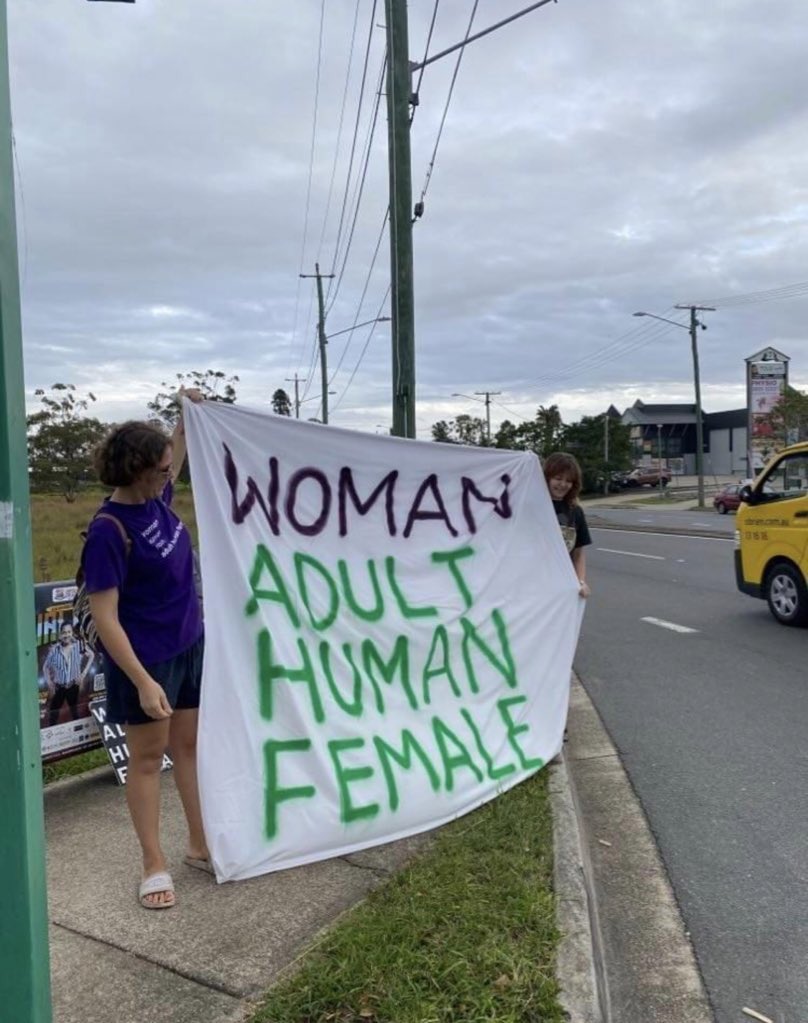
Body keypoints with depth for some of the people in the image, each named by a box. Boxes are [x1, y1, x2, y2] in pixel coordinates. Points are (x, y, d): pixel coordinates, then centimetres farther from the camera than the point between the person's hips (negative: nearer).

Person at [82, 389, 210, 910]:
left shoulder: (156, 498, -2)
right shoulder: (109, 532, -23)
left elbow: (178, 457, 24)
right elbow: (105, 618, -23)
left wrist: (189, 415, 15)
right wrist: (143, 682, -26)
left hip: (190, 646, 7)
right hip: (146, 660, -7)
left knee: (190, 746, 16)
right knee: (148, 757, 9)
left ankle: (201, 844, 31)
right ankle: (155, 864, 24)